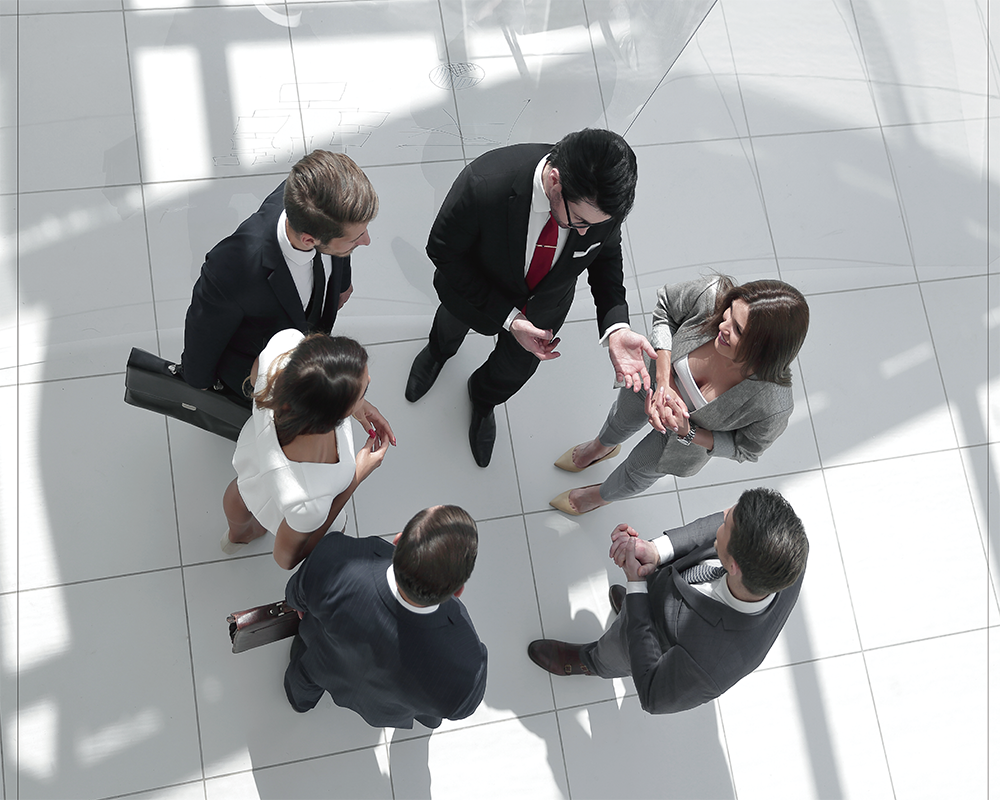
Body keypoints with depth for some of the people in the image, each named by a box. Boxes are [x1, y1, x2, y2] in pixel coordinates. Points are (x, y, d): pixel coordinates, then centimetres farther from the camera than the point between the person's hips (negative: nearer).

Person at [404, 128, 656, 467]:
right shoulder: (484, 183, -46)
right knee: (454, 323, 34)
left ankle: (483, 398, 66)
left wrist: (616, 328, -30)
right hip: (473, 288, -2)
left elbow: (605, 252, -13)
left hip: (543, 305, 2)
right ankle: (439, 350, 74)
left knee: (516, 369, 28)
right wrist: (507, 318, -32)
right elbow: (443, 250, -28)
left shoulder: (604, 199, -35)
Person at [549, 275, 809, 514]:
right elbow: (665, 304, -19)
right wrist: (664, 382, -30)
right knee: (623, 420, 35)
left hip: (692, 435, -1)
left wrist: (685, 433, -35)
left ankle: (600, 496, 67)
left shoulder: (773, 406, -44)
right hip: (655, 377, 2)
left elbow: (744, 448, -22)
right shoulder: (713, 295, -42)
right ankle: (602, 447, 75)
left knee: (641, 468, 28)